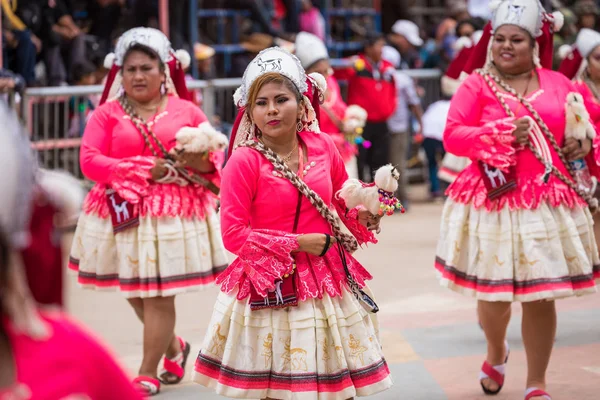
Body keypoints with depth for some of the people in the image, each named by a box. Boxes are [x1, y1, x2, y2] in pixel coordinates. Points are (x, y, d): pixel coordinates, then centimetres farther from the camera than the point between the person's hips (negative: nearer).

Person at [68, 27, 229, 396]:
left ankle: (148, 373, 10)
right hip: (124, 213, 2)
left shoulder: (187, 111, 6)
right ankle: (173, 346, 37)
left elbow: (216, 161, 7)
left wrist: (197, 160, -16)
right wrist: (144, 168, -13)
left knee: (159, 295, -4)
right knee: (133, 292, 10)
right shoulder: (107, 114, 5)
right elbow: (90, 161, -7)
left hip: (174, 213, -2)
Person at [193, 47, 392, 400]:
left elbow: (345, 205, 17)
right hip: (270, 290, -4)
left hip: (328, 283, 4)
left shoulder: (323, 147, 1)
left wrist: (363, 216, -5)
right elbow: (234, 234, -14)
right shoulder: (244, 162, -12)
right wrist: (297, 243, -15)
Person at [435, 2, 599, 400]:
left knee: (540, 297, 3)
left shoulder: (558, 84, 7)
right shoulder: (477, 84, -2)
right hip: (493, 202, -2)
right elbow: (452, 135, -9)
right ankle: (496, 353, 42)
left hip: (549, 203, 2)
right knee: (493, 293, 7)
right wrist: (502, 133, -19)